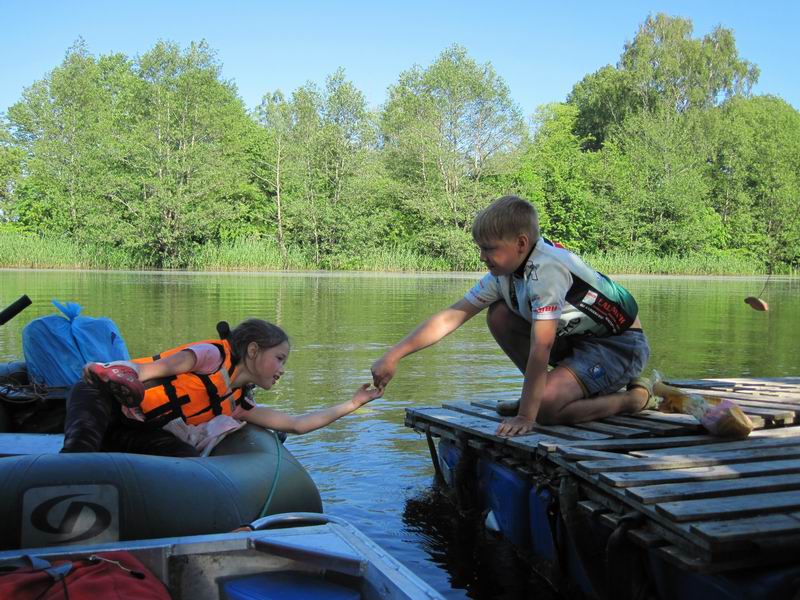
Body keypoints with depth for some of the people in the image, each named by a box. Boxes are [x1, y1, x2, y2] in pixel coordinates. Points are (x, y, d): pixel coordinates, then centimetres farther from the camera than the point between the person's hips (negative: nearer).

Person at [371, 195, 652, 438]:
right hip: (578, 337, 8)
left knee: (545, 407, -28)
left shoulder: (547, 268, -29)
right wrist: (393, 356, -8)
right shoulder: (503, 272, -4)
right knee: (499, 316, -3)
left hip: (621, 343, -8)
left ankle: (635, 398, -5)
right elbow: (450, 317, -3)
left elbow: (540, 348, -32)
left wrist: (525, 416, -30)